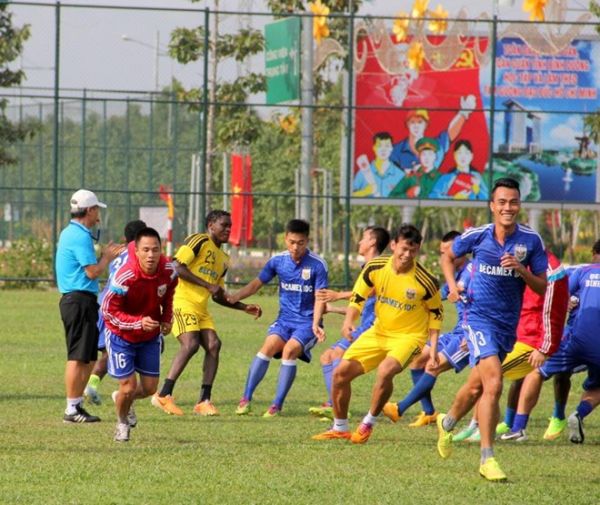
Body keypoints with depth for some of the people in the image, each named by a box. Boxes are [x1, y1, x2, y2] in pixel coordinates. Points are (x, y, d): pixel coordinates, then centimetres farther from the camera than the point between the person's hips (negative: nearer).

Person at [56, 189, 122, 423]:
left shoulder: (70, 233, 18)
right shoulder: (80, 236, -15)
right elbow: (92, 272, -17)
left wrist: (105, 255, 17)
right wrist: (107, 257, -2)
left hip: (76, 300, 11)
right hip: (80, 300, -11)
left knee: (89, 358, 14)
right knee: (78, 357, -8)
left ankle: (77, 405, 17)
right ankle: (72, 409, -7)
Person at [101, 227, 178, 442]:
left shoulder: (168, 271, -17)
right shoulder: (125, 277, -33)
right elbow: (107, 310, -24)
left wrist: (167, 319, -2)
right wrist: (139, 323, -34)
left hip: (150, 336, 5)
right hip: (121, 335, -5)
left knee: (149, 388, 7)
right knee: (129, 386, -7)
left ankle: (122, 398, 42)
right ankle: (122, 423, 25)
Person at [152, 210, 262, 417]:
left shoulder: (223, 259, 21)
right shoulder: (199, 241, -5)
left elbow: (218, 296, 28)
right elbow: (177, 267, -16)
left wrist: (244, 308, 17)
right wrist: (208, 286, -17)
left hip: (201, 309, 8)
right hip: (182, 301, -8)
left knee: (213, 345, -8)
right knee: (191, 344, -22)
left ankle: (204, 401, -5)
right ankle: (164, 395, -17)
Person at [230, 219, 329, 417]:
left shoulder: (317, 265, -9)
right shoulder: (278, 260, 2)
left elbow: (320, 297, -12)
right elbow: (257, 283, 12)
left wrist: (315, 324, -26)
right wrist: (234, 297, -1)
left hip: (307, 321, -3)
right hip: (285, 318, 3)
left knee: (289, 350, -26)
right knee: (269, 345, -22)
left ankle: (277, 405, -20)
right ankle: (246, 399, -17)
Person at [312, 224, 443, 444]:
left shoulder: (425, 281, -19)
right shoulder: (375, 268, -11)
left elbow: (436, 312, -2)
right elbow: (358, 297, 0)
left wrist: (433, 347, -7)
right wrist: (348, 321, -18)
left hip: (409, 335, -5)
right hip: (378, 332, 5)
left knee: (385, 371, -32)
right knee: (341, 373, 0)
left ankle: (368, 423, -9)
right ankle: (340, 428, 21)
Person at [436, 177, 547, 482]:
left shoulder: (531, 240, -4)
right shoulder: (476, 236, -7)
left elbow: (542, 288, -1)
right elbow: (448, 257, 13)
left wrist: (521, 270, -19)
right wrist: (452, 285, -3)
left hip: (509, 323, 4)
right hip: (480, 317, -4)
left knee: (477, 385, 20)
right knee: (494, 383, -21)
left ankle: (448, 423, 50)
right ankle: (487, 458, -17)